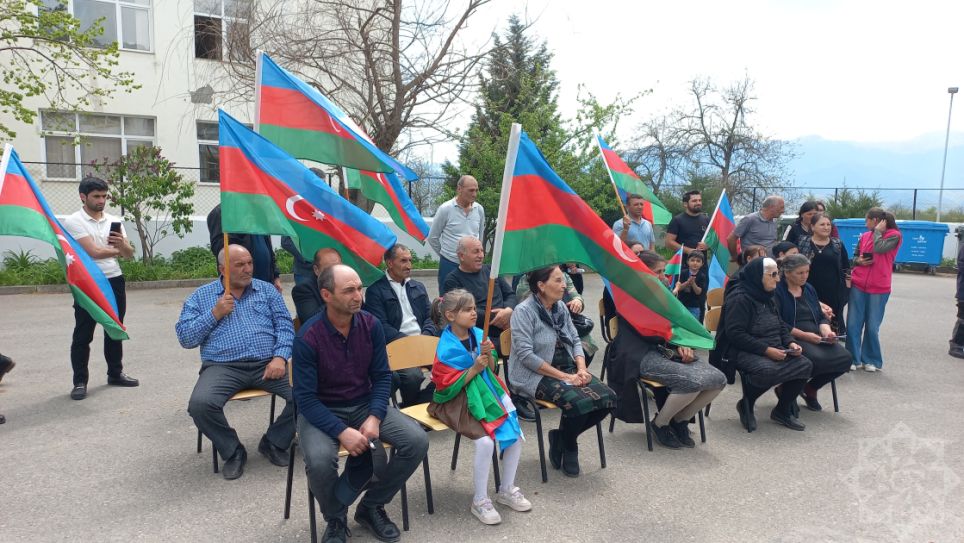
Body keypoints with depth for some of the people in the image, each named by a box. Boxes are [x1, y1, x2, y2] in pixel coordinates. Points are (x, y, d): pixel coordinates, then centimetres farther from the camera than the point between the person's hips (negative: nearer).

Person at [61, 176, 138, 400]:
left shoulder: (115, 221, 8)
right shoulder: (73, 221, -7)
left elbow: (129, 254, 6)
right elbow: (94, 252, -16)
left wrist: (122, 244, -17)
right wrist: (117, 249, 0)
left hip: (115, 281, 5)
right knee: (83, 335, 1)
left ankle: (115, 373, 26)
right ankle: (80, 382, 9)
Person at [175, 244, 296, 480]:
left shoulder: (267, 289, 14)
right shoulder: (201, 296, 12)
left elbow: (285, 326, 6)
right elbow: (185, 338, 6)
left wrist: (280, 357, -11)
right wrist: (215, 314, -5)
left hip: (267, 364, 1)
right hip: (223, 367, -1)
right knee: (200, 405, -30)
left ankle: (274, 442, 4)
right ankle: (233, 451, -2)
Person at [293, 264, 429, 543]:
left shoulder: (371, 325, -8)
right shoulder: (308, 337, -19)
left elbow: (382, 376, -1)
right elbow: (305, 398, -18)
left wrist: (375, 417, -17)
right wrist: (341, 432, -28)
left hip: (365, 404, 4)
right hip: (321, 411, -4)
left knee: (417, 441, -16)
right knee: (320, 460, -34)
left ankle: (371, 506, 7)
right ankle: (336, 519, 1)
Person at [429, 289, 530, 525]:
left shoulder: (478, 334, -1)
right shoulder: (447, 348, -18)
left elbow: (490, 369, 9)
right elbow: (449, 386, -16)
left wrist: (488, 355, -13)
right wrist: (475, 368, -22)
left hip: (485, 393, 7)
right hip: (458, 400, -6)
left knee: (515, 433, -5)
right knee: (485, 441, -26)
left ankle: (507, 490, 17)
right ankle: (480, 500, -4)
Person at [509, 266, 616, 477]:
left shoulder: (561, 307, 9)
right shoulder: (524, 311, -13)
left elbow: (575, 340, 14)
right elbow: (526, 355, -19)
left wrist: (582, 369, -6)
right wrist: (564, 377, -20)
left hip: (568, 370, 8)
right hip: (536, 376, -7)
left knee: (608, 398, -14)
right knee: (579, 402, -31)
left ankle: (561, 437, 7)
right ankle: (567, 447, 2)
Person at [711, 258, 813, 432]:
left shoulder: (767, 298, 13)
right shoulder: (739, 298, -15)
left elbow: (781, 326, 21)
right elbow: (735, 334, -22)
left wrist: (790, 343, -1)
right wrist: (766, 349, -25)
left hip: (772, 350, 9)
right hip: (742, 351, -9)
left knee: (804, 364, -12)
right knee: (768, 370, -37)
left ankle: (783, 410, 6)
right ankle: (746, 404, -7)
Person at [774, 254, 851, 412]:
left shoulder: (809, 289, 19)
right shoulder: (777, 291, -6)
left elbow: (821, 317, 19)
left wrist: (827, 331, -2)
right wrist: (804, 335, -18)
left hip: (816, 338, 8)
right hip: (792, 339, -7)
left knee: (844, 358, -17)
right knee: (817, 358, -35)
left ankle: (810, 388, 6)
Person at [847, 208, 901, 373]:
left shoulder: (894, 235, -2)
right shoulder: (864, 236, 10)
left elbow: (879, 248, -20)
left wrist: (877, 231, -5)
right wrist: (859, 261, -5)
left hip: (879, 289, -3)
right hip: (857, 286, 4)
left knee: (872, 327, 1)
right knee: (853, 325, 1)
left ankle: (871, 360, 17)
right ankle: (853, 358, 11)